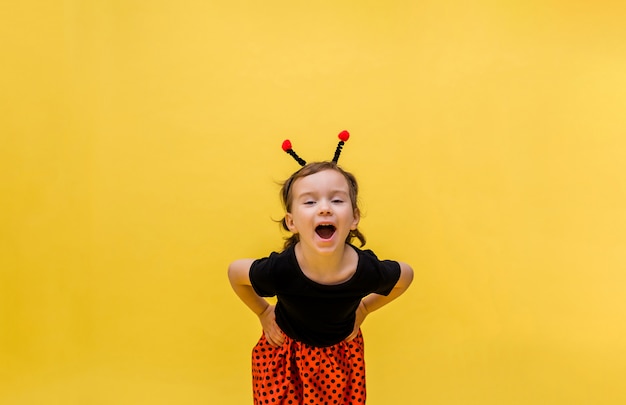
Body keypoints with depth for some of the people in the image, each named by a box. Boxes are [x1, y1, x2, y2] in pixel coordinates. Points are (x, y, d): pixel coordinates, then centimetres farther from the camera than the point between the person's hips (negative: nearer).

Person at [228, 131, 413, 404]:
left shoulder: (368, 270, -30)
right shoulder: (279, 270, -35)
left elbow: (407, 274, -6)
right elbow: (234, 271, -12)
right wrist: (263, 313, -3)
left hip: (341, 357, 2)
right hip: (285, 356, -1)